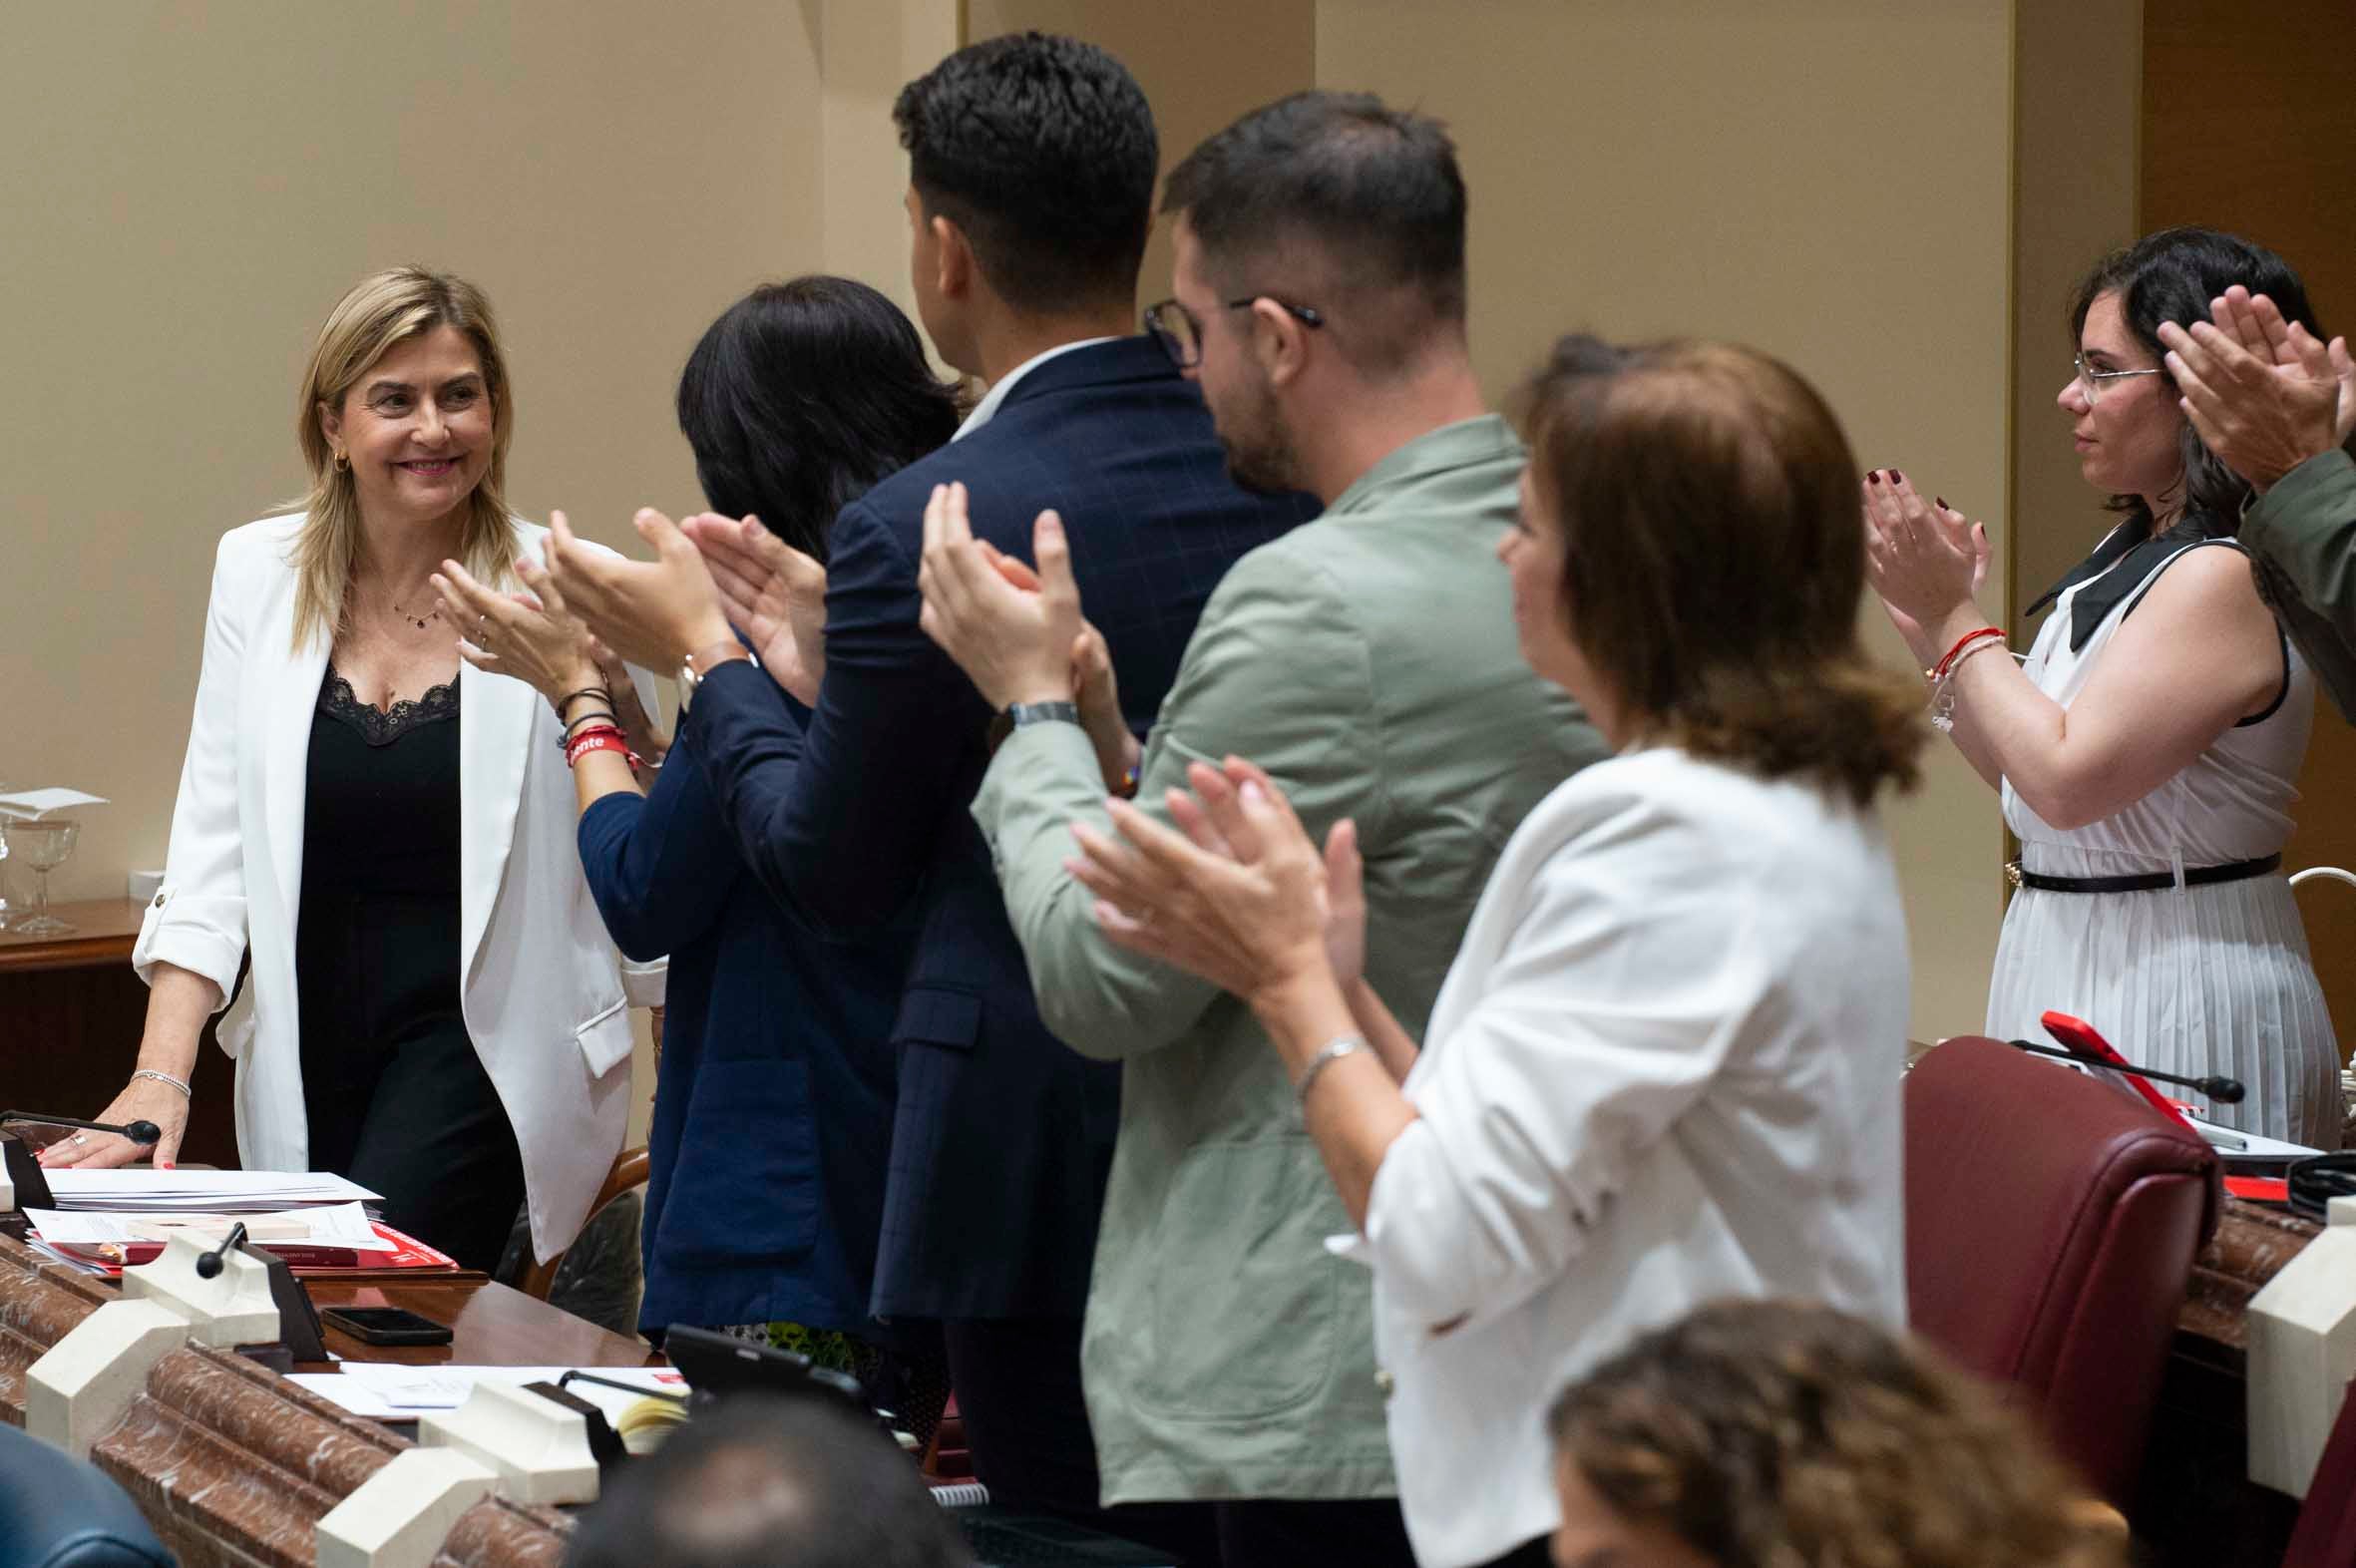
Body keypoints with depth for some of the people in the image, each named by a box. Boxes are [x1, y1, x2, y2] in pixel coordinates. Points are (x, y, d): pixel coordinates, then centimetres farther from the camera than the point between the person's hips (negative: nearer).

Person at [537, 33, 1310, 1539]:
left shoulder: (921, 531, -18)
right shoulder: (1282, 471, -1)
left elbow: (834, 874, -6)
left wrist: (708, 653, 10)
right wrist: (818, 658, 16)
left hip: (1046, 1146, -5)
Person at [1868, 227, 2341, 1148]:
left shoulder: (2227, 578, -18)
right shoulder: (2131, 553, 13)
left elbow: (2067, 780, -23)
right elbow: (2021, 775, 16)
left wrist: (1957, 619, -14)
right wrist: (1926, 627, 10)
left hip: (2172, 995, -10)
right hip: (2072, 965, 10)